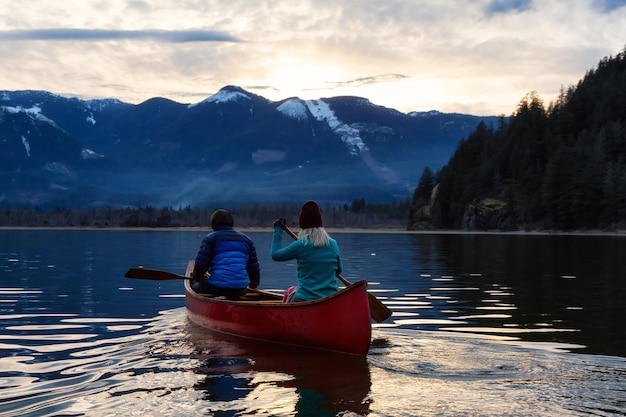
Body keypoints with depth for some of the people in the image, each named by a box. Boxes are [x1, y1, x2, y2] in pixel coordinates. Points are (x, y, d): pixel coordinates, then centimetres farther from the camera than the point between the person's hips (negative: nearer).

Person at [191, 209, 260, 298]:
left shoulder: (210, 238, 3)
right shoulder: (247, 240, 16)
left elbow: (201, 264, -3)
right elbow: (254, 266, 15)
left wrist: (197, 277, 18)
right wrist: (255, 283, 33)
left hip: (216, 287, -4)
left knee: (195, 287, 21)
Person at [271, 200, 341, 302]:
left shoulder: (300, 245, -10)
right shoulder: (333, 244, 1)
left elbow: (275, 255, 4)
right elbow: (338, 271, 14)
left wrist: (278, 230, 14)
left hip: (305, 299, -3)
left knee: (289, 293, 28)